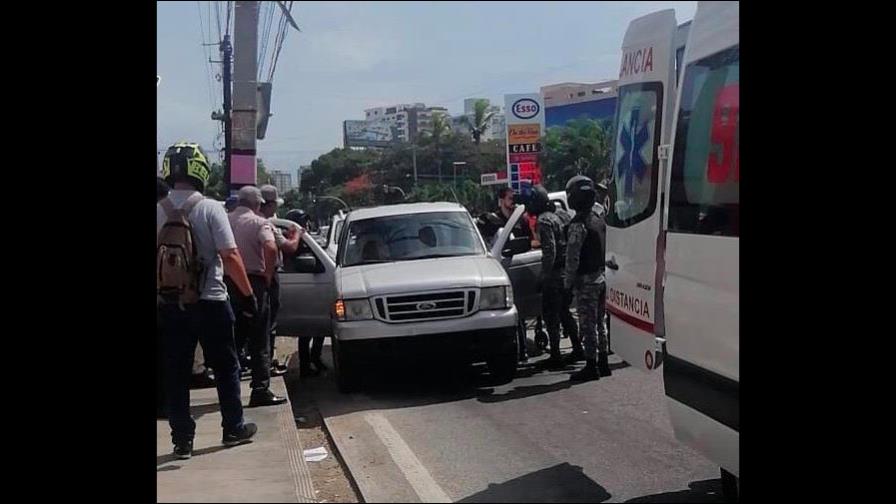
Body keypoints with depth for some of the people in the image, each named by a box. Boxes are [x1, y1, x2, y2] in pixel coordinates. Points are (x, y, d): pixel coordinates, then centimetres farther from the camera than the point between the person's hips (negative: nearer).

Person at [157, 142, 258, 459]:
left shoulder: (158, 212, -1)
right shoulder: (210, 209, -10)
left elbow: (156, 259, 0)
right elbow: (230, 257, -14)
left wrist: (162, 292, 13)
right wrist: (248, 294, -6)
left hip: (168, 305, 3)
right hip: (210, 303, -2)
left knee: (175, 374, 8)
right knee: (225, 368, 13)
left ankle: (182, 440, 10)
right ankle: (233, 429, 21)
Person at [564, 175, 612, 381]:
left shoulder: (577, 225, -17)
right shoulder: (600, 220, 10)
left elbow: (572, 257, -19)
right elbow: (608, 250, 16)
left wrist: (568, 281, -10)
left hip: (586, 281, -8)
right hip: (601, 277, 9)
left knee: (588, 325, -4)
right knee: (599, 322, 15)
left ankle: (591, 366, -2)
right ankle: (602, 363, 21)